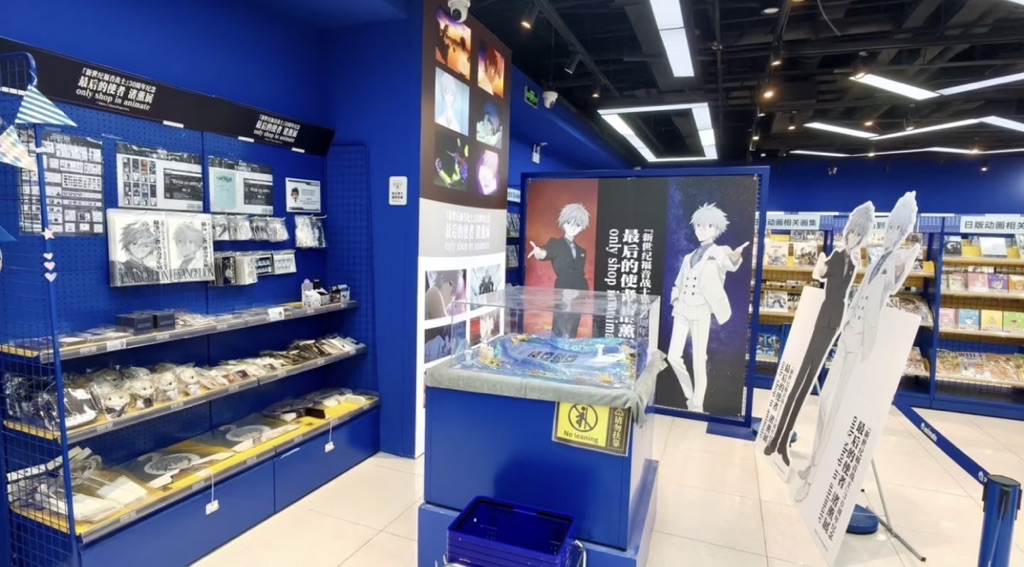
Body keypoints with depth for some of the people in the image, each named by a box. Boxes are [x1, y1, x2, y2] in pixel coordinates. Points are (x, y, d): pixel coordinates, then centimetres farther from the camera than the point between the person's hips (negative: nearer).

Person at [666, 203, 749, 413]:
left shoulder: (718, 252, -2)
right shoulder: (690, 256, 16)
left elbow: (728, 264, -27)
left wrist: (735, 257, -50)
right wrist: (676, 300, 3)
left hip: (701, 311, -5)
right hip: (682, 309, 5)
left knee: (698, 360, -4)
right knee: (673, 356, 2)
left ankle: (697, 406, 7)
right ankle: (690, 397, 22)